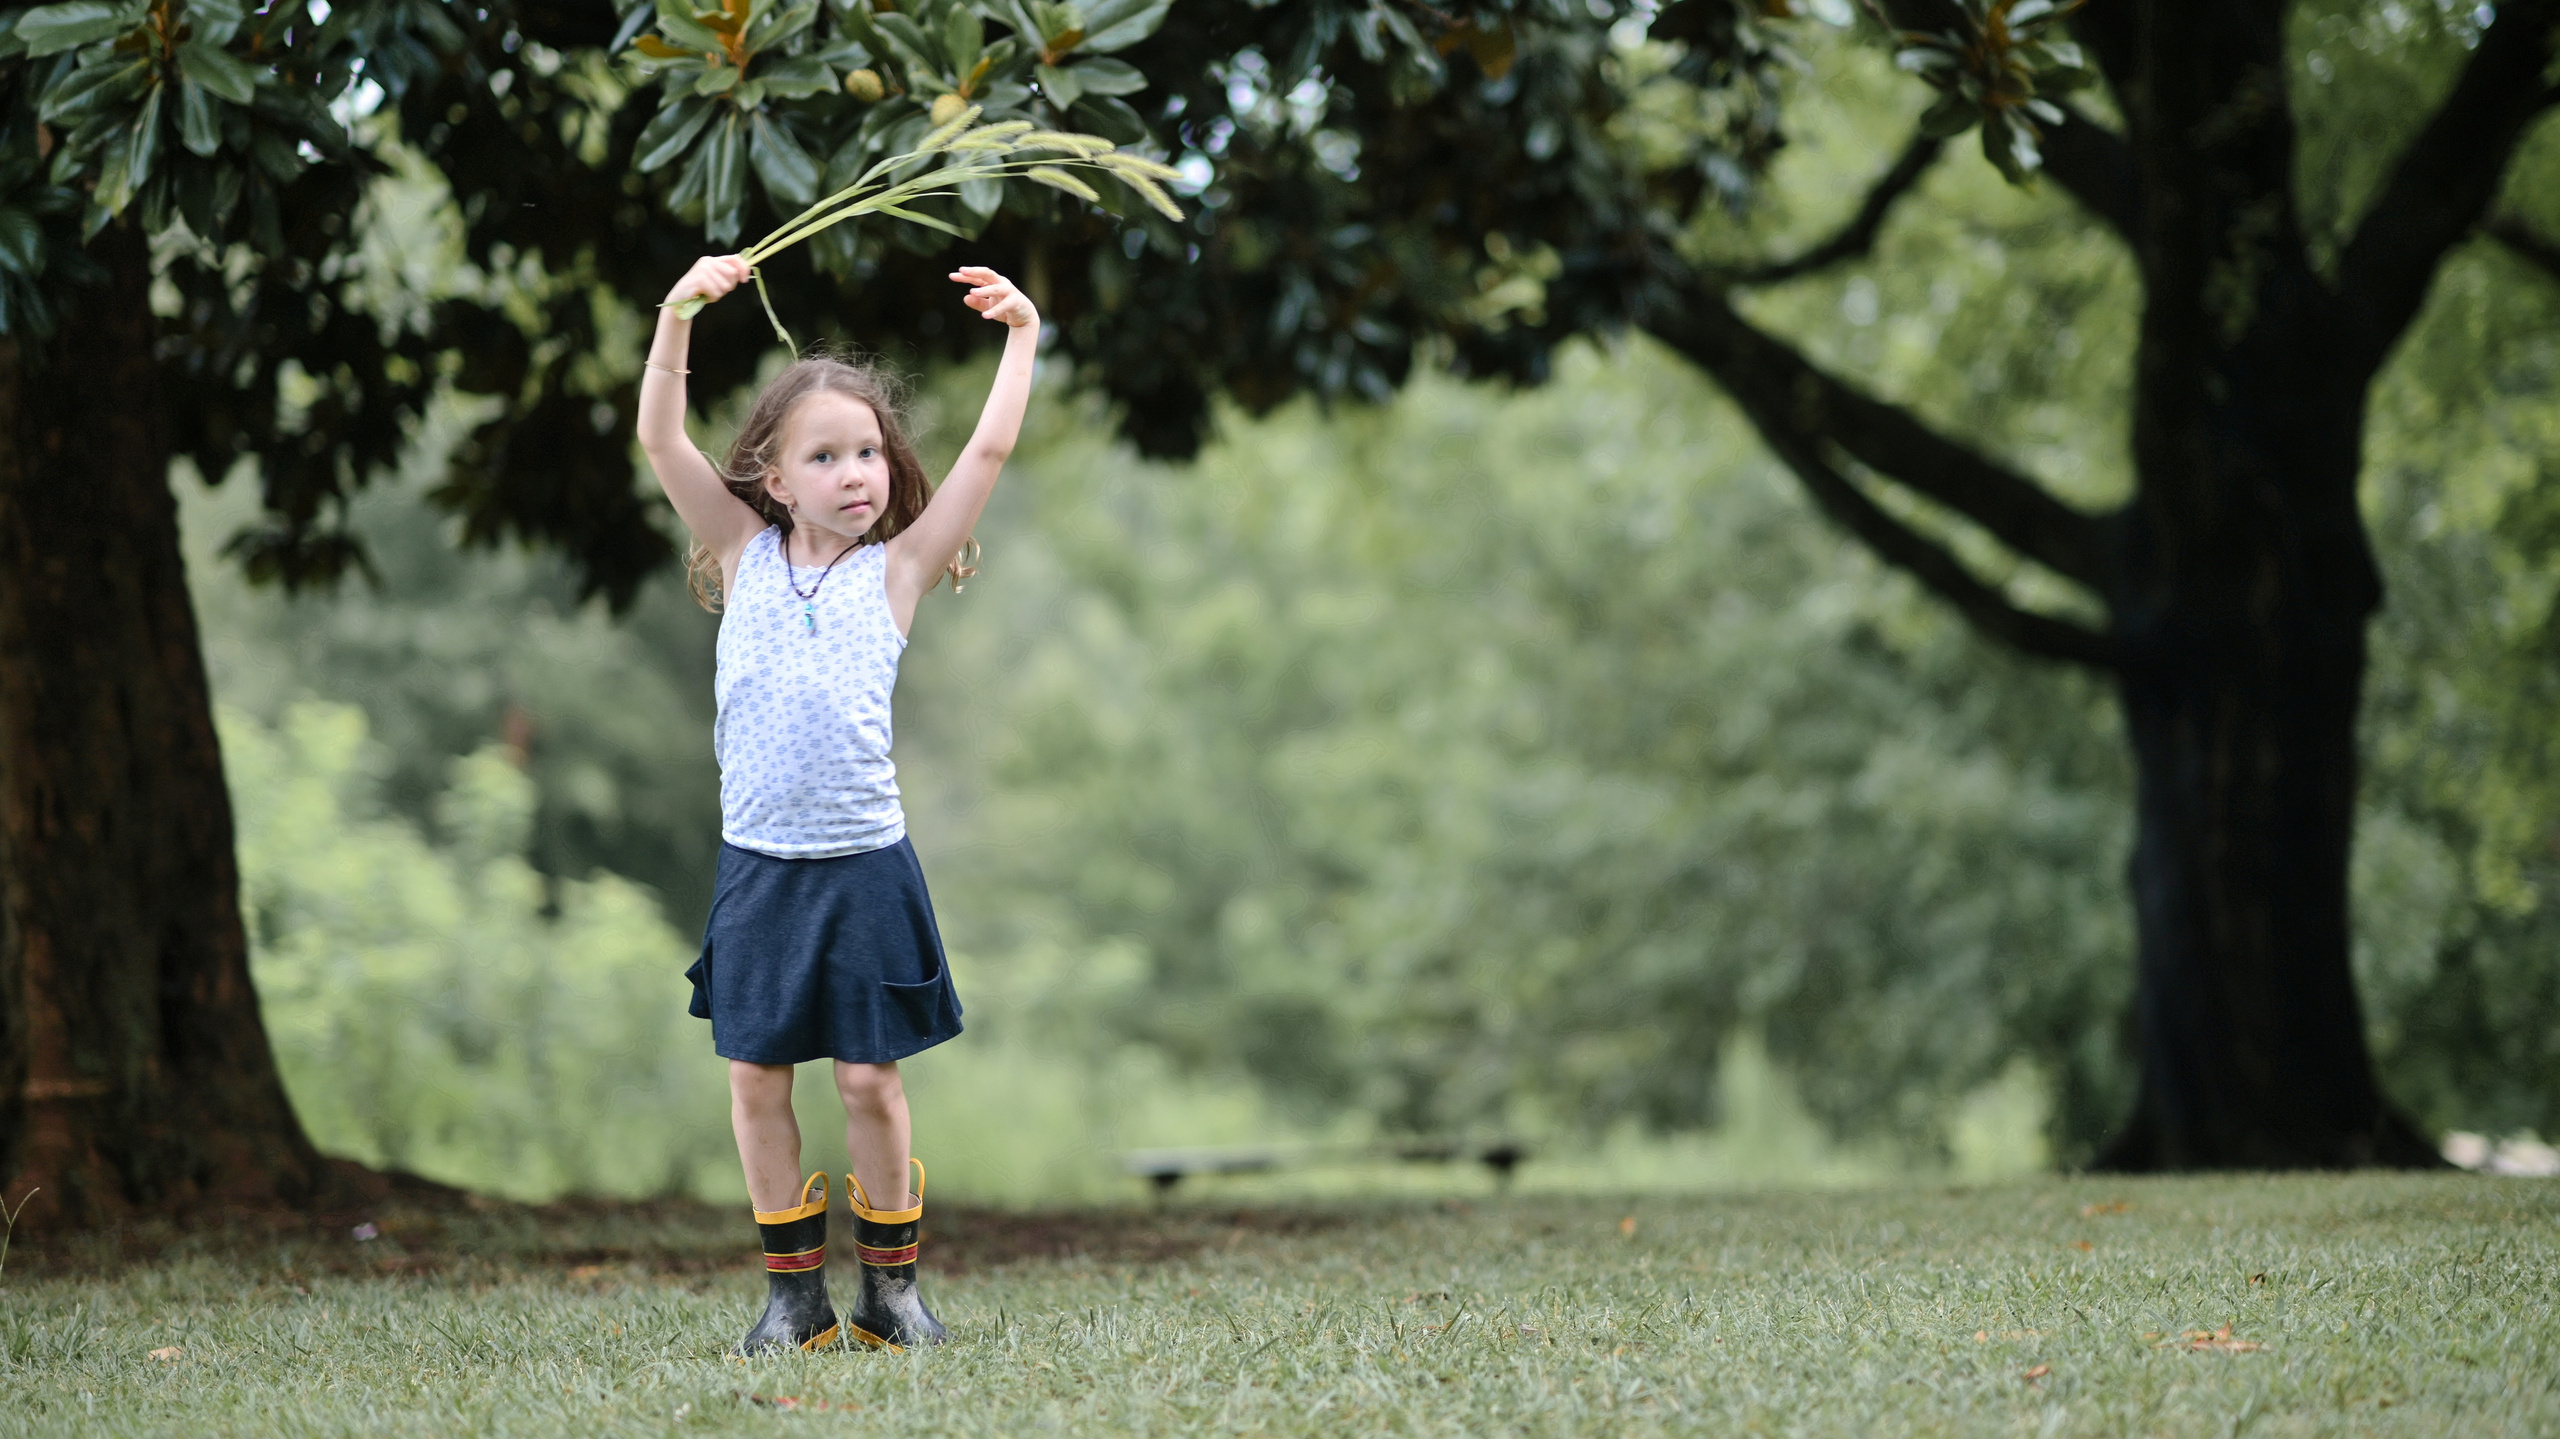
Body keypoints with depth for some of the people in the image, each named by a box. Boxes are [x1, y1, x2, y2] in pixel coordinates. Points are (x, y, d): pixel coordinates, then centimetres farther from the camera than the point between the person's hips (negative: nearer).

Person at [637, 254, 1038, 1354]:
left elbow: (989, 450, 2)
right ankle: (792, 1290, 14)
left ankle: (891, 1284, 13)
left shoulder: (895, 571, 5)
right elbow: (660, 440, -2)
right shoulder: (745, 554, 6)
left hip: (866, 865, -1)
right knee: (756, 1077, 4)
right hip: (758, 865, 1)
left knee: (869, 1077, 1)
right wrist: (678, 315, -12)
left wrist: (1021, 335, 2)